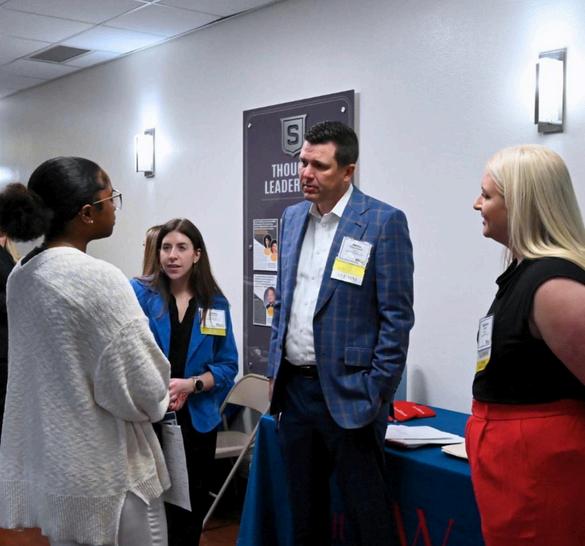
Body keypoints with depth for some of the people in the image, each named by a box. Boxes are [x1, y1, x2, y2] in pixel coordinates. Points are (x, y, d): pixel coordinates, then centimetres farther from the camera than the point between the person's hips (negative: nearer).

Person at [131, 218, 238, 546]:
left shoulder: (216, 304, 3)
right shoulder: (138, 293, -3)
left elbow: (228, 365, 3)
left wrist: (191, 384, -13)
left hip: (196, 421, 3)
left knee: (191, 508, 14)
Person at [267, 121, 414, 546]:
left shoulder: (384, 222, -11)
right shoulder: (292, 218, 9)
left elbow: (397, 317, -12)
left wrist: (375, 394, -14)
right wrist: (275, 368, 13)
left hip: (348, 395, -6)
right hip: (295, 387, 6)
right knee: (304, 510, 18)